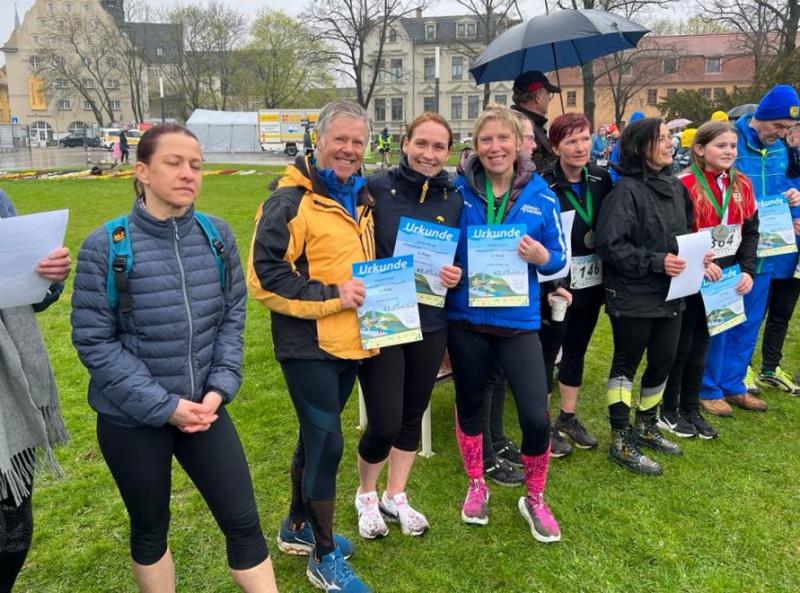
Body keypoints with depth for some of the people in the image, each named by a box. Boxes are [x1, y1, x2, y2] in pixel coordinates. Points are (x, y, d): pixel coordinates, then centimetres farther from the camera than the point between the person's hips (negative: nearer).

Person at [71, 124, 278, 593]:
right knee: (150, 529, 18)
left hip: (204, 408, 3)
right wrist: (164, 406, -17)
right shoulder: (106, 246, -14)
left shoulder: (217, 235, -4)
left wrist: (220, 389, -9)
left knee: (243, 521, 8)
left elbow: (233, 318, 2)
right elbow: (93, 341, -13)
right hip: (131, 418, -2)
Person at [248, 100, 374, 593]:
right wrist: (331, 296, -21)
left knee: (317, 437, 19)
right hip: (309, 347, -8)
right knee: (327, 443, -2)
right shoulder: (291, 202, -14)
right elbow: (264, 278, -20)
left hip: (350, 343, 8)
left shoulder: (362, 198, 12)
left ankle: (298, 527, 39)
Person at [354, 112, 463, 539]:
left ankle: (395, 498, 38)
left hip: (430, 325, 4)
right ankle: (366, 496, 29)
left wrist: (457, 275, -9)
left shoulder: (454, 200, 3)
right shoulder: (376, 188, -8)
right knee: (384, 424, -3)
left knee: (412, 416, 15)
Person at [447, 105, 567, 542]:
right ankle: (476, 486, 40)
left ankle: (534, 499, 24)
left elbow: (557, 257, 3)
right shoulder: (459, 190, -4)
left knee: (536, 417, -4)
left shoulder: (541, 195, -2)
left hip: (519, 320, 0)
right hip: (466, 317, 1)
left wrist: (542, 257, -18)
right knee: (469, 404, 16)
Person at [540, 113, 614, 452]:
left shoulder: (601, 179, 2)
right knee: (547, 353, 5)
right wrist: (550, 285, -23)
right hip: (556, 286, -6)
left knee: (576, 350, 17)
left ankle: (568, 419, 32)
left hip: (590, 284, 6)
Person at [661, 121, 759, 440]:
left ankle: (691, 409, 29)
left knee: (701, 347, 15)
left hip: (723, 282, 6)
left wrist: (747, 270, -2)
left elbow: (750, 231, 10)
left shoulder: (742, 185, 6)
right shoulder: (684, 186, -14)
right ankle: (668, 411, 21)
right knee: (680, 347, 5)